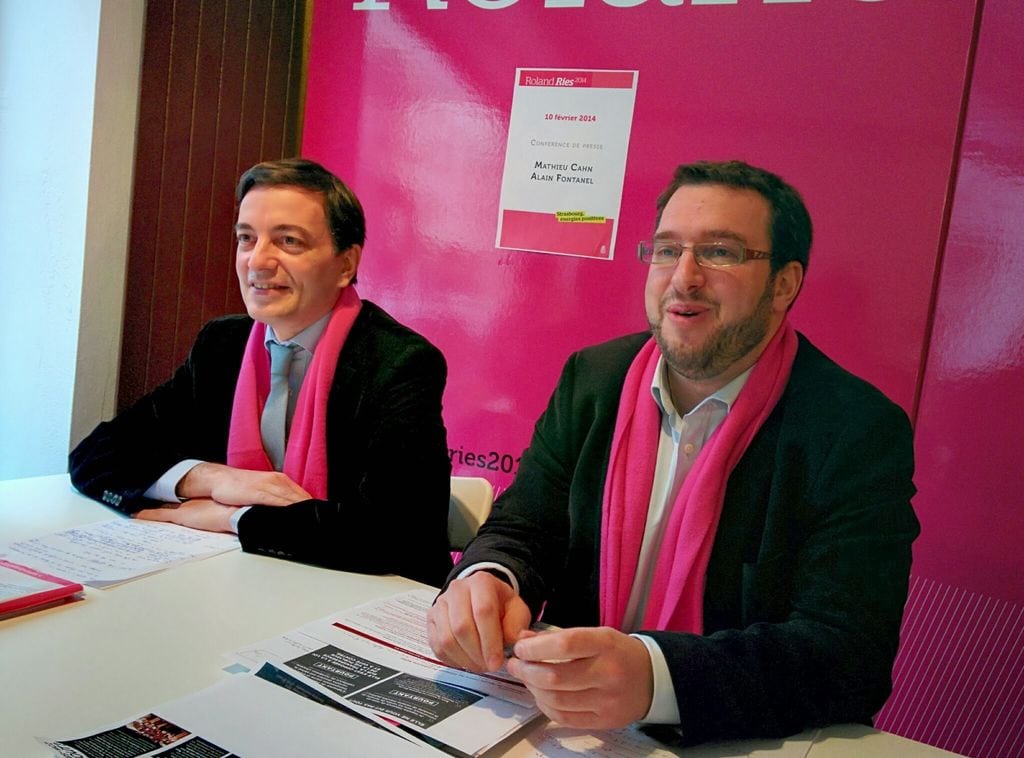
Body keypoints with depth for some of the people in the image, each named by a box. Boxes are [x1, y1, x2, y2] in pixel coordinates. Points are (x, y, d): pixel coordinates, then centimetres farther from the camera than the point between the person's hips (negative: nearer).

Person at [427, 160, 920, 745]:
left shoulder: (861, 432, -14)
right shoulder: (591, 379, 0)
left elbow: (852, 652, -21)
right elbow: (522, 529, 1)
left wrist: (654, 676, -38)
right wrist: (485, 581, -24)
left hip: (738, 740, -5)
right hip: (567, 718, 5)